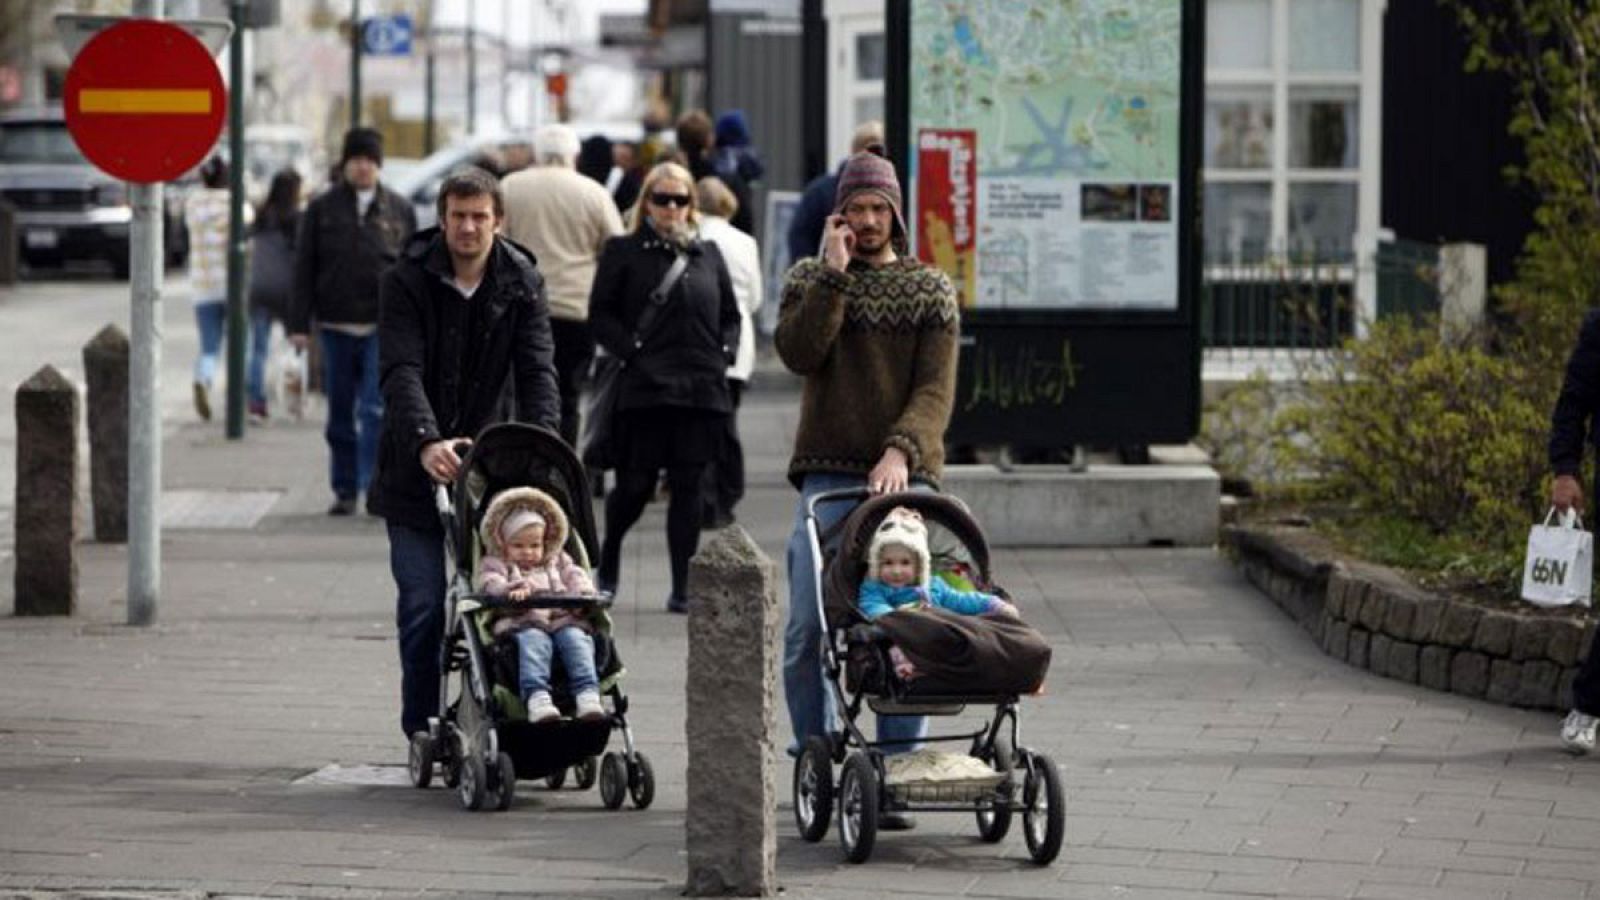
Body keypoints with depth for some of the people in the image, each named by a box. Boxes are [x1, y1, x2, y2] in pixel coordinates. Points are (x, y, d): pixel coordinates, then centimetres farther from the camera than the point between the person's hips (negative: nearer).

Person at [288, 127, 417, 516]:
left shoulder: (399, 210, 6)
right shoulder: (322, 208, 5)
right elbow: (304, 268, 5)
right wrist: (300, 324, -2)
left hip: (384, 326, -1)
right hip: (336, 324, 1)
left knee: (376, 408, -12)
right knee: (340, 412, 7)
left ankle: (373, 484, -13)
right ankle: (345, 489, 16)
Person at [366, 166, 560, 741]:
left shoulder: (521, 284, 2)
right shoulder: (407, 282, -7)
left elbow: (537, 371, -6)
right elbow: (401, 372, -18)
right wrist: (426, 442, -35)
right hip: (415, 471, -2)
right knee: (423, 603, -5)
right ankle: (422, 732, 3)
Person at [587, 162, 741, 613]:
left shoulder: (708, 255, 16)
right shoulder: (623, 252, 4)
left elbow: (731, 315, 21)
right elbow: (600, 313, 0)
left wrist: (723, 353, 5)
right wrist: (632, 351, -11)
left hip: (702, 389, 3)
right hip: (645, 389, -3)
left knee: (688, 487, 2)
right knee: (636, 486, -1)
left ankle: (682, 588, 4)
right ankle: (607, 562, 25)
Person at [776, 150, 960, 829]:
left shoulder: (929, 289, 10)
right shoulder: (811, 280, 13)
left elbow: (936, 389, -1)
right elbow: (798, 352, -7)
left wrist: (901, 451, -18)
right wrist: (833, 272, -9)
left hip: (903, 474, -1)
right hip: (827, 473, 1)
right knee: (807, 629, -5)